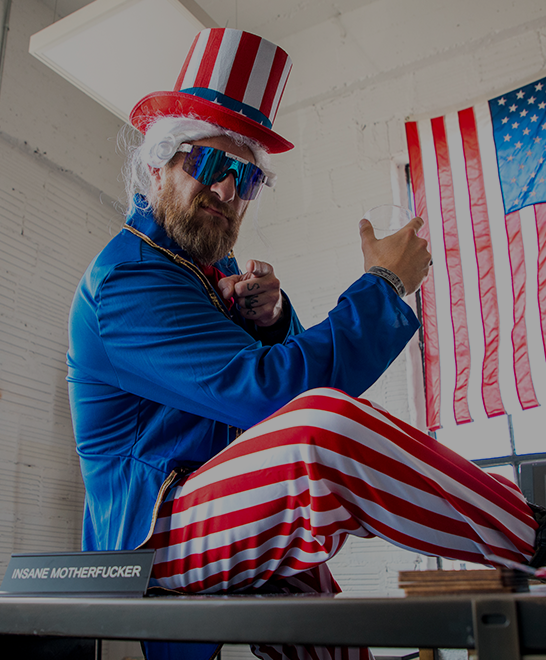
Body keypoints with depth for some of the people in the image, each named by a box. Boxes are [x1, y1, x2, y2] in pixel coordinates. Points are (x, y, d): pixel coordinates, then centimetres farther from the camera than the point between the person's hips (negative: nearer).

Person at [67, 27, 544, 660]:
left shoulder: (211, 265, 13)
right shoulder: (126, 278, -16)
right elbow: (276, 389, -27)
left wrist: (270, 320, -12)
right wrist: (386, 284, -15)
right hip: (150, 532, -10)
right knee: (323, 423, -31)